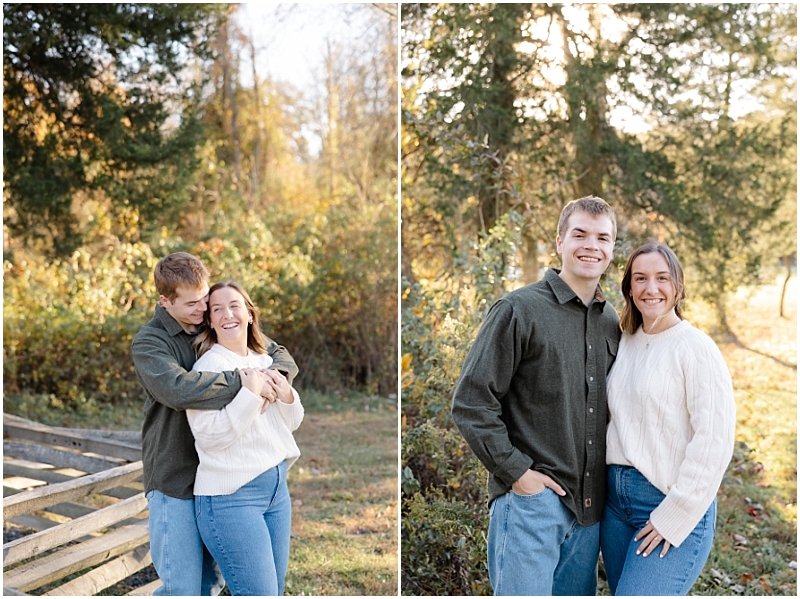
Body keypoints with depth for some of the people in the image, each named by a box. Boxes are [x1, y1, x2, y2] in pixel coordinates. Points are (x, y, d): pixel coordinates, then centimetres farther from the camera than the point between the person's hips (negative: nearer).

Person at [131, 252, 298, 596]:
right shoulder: (149, 342, -12)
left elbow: (281, 354, 9)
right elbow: (178, 388, -32)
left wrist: (275, 373, -15)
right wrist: (244, 380, -30)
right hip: (174, 480, -6)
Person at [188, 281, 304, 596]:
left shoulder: (265, 362, 9)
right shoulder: (208, 366, -12)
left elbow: (291, 423, 16)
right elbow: (209, 435, -21)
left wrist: (287, 396, -4)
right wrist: (251, 394, -22)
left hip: (277, 487, 7)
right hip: (232, 496, -7)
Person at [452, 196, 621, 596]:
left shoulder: (611, 323, 12)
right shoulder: (519, 310, -7)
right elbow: (471, 403, -11)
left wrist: (611, 472, 11)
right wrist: (516, 472, -14)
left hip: (589, 504, 7)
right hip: (530, 498, -6)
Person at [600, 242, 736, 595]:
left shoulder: (695, 347, -10)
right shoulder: (624, 344, 10)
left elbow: (714, 441, -15)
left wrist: (674, 516, -15)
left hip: (674, 505, -7)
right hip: (617, 499, 7)